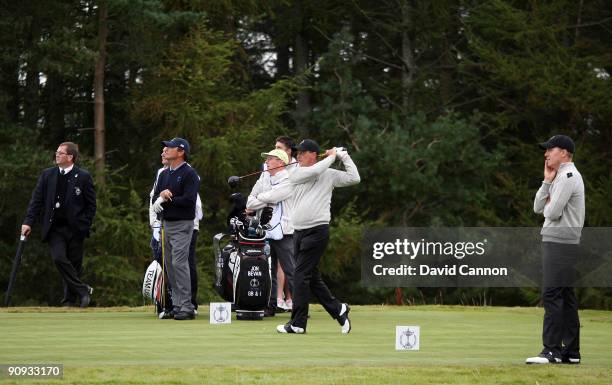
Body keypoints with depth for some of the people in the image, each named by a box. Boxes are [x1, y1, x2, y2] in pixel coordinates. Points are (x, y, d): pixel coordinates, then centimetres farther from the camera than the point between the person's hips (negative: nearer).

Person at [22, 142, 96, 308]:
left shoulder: (83, 177, -1)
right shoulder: (47, 175, 8)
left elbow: (91, 204, 3)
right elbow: (37, 200, 6)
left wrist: (85, 226, -5)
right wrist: (28, 221, -4)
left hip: (75, 228, -2)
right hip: (55, 228, 2)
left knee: (74, 263, 2)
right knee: (59, 258, -17)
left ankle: (70, 300, 15)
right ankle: (83, 290, -7)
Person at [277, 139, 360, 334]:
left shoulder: (329, 175, 3)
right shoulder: (296, 174, 9)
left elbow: (354, 178, 0)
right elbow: (314, 171, -9)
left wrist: (344, 156, 2)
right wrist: (331, 157, 0)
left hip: (317, 231, -5)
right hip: (299, 231, 5)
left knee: (301, 275, -9)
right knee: (312, 276, 8)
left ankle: (298, 323, -6)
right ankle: (338, 309, 20)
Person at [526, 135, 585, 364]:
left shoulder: (568, 176, -12)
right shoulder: (559, 177, 21)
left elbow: (553, 212, -19)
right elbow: (538, 208, 15)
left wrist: (548, 207, 3)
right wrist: (547, 181, 6)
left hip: (559, 242, -11)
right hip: (555, 242, 11)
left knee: (552, 295, -13)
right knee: (565, 297, 10)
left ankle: (552, 350, -16)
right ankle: (571, 352, 11)